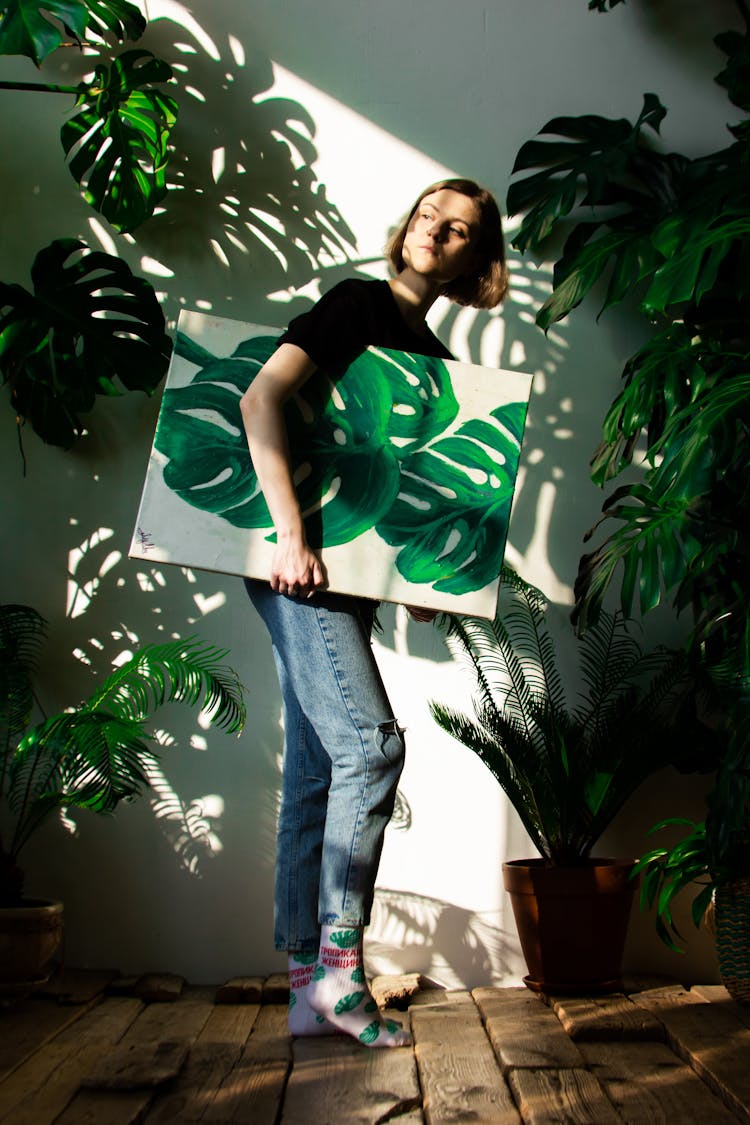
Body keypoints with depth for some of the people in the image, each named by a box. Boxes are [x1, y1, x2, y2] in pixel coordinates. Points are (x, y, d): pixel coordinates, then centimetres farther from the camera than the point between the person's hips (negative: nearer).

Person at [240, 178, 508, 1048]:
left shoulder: (435, 360, 19)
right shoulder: (358, 303, -3)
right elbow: (261, 400, -15)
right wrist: (290, 535, -23)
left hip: (349, 574, 8)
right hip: (300, 563, -8)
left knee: (317, 769, 7)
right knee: (370, 741, -13)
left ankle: (307, 982, 14)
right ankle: (338, 957, 0)